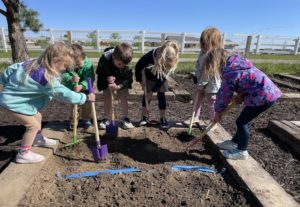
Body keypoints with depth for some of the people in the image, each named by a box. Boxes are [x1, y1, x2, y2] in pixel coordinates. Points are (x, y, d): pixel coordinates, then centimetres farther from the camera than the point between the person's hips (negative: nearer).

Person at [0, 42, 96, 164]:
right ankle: (23, 154, 9)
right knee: (33, 125, -6)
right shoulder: (47, 78, -31)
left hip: (10, 97, 10)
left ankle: (38, 139, 43)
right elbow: (64, 94, -29)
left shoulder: (32, 63, -5)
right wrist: (85, 98, -23)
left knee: (37, 117, 21)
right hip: (12, 103, -10)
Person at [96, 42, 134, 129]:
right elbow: (99, 73, -17)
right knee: (107, 97, -4)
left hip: (122, 82, 1)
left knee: (124, 97, -8)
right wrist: (107, 78, -38)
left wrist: (119, 86, -42)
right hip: (106, 81, 0)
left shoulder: (126, 64, -32)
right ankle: (106, 119, 7)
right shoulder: (104, 60, -34)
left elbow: (128, 78, -25)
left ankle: (126, 118, 1)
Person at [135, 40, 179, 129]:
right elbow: (138, 66, -23)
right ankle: (144, 117, 9)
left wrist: (152, 91, -24)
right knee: (146, 95, -1)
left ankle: (163, 118, 6)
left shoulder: (171, 62, -32)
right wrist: (140, 81, -20)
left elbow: (162, 78, -25)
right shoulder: (151, 55, -39)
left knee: (161, 96, -3)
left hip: (161, 79, 1)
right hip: (149, 77, 0)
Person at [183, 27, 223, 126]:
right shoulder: (203, 52, 0)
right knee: (197, 99, 18)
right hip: (202, 83, 8)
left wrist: (201, 84, -21)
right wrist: (196, 77, -5)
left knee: (212, 105, 7)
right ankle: (195, 117, 38)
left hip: (212, 85, -8)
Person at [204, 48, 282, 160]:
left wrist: (217, 112, 4)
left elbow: (224, 94, -10)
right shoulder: (236, 60, 7)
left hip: (264, 96, -10)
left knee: (241, 121, 2)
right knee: (243, 119, 19)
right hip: (268, 91, 10)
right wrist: (242, 94, 2)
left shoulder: (229, 73, -20)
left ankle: (242, 151, 17)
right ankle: (234, 142, 35)